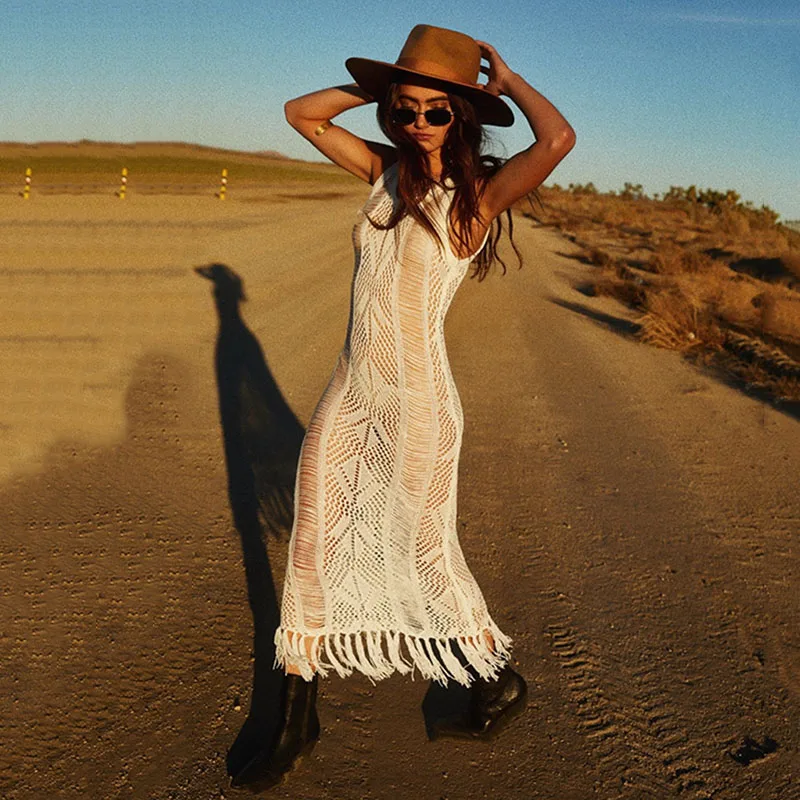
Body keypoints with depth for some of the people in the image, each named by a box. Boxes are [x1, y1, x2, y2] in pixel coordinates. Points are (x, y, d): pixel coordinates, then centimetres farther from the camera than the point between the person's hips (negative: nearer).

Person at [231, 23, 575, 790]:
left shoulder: (479, 194, -12)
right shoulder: (386, 171, 5)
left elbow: (558, 138, -31)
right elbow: (301, 112, 14)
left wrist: (506, 78, -12)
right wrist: (381, 85, 4)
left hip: (417, 404, -6)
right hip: (349, 391, 6)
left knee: (424, 550, 10)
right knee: (311, 543, 10)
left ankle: (499, 677, 38)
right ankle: (296, 719, 28)